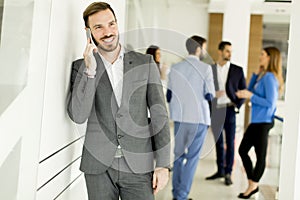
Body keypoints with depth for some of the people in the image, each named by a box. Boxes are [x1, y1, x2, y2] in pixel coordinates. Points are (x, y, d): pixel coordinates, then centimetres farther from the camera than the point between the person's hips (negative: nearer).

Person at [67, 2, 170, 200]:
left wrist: (163, 164, -3)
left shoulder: (145, 63, 3)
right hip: (98, 166, 0)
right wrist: (90, 70, -16)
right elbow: (78, 116, -9)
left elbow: (159, 116, 2)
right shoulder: (81, 67, 2)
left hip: (138, 166, 0)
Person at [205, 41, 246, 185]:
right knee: (218, 142, 10)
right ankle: (220, 170, 20)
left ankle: (228, 173, 9)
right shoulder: (210, 69, 5)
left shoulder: (237, 70, 3)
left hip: (229, 110, -1)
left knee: (230, 143, 1)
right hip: (215, 110, 1)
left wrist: (237, 105, -5)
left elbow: (243, 90, 5)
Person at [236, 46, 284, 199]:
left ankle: (253, 185, 16)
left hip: (263, 122, -10)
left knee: (260, 156, 3)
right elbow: (250, 90, 16)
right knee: (242, 150, 14)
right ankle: (252, 184, 22)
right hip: (256, 121, 10)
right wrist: (256, 73, 10)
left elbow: (270, 102, -20)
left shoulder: (269, 77, -15)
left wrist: (251, 96, -18)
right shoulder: (262, 76, 14)